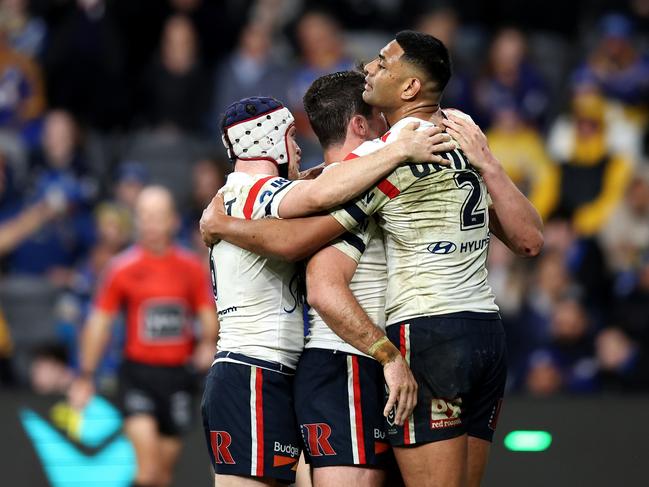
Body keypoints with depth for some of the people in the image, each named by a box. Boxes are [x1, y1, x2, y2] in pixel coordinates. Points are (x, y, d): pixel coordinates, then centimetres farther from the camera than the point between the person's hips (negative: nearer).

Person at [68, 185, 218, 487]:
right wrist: (85, 376, 5)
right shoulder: (123, 268, 0)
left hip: (177, 372, 2)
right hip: (138, 369, -2)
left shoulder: (192, 268, 4)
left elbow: (209, 316, 10)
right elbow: (99, 323, 6)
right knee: (143, 434, -25)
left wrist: (207, 343, -12)